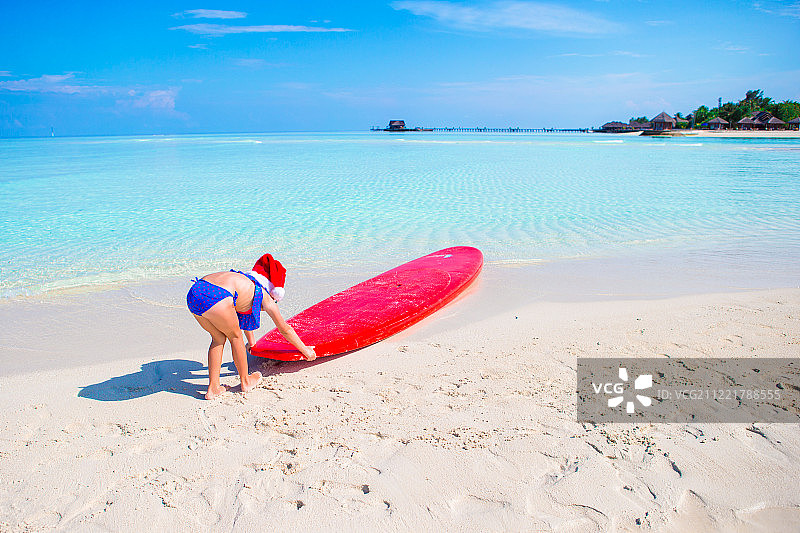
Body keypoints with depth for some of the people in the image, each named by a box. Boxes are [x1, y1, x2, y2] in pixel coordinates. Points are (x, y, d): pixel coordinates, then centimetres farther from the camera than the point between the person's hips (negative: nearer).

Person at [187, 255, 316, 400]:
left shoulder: (245, 283, 36)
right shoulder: (265, 297, 17)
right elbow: (285, 330, 26)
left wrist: (251, 343, 69)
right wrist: (305, 350, 39)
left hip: (193, 293, 7)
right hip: (215, 298, -7)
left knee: (219, 338, 25)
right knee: (235, 336, 18)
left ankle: (213, 388, 27)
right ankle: (245, 381, 35)